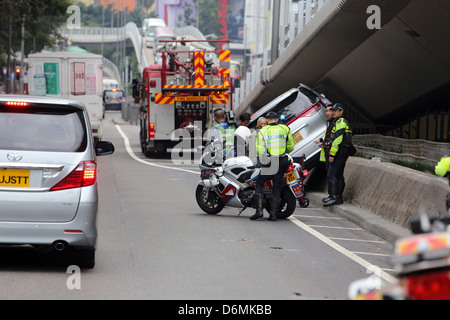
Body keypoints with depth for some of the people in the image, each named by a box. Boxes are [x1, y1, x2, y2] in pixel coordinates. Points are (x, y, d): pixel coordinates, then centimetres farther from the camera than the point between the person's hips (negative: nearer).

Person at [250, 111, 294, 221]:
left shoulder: (263, 131, -2)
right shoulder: (285, 129, 5)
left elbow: (260, 149, -6)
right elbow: (290, 147, 10)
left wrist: (261, 161, 8)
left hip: (269, 162, -3)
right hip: (282, 162, 3)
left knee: (258, 184, 8)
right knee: (277, 187, 9)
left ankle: (259, 210, -6)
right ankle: (273, 214, 5)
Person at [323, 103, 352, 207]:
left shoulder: (340, 122, -12)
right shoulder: (344, 122, 22)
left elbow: (337, 140, -20)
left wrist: (332, 154, -21)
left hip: (339, 153, -11)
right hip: (343, 153, 11)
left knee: (331, 174, -13)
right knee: (339, 175, 12)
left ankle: (334, 197, -17)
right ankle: (339, 197, 15)